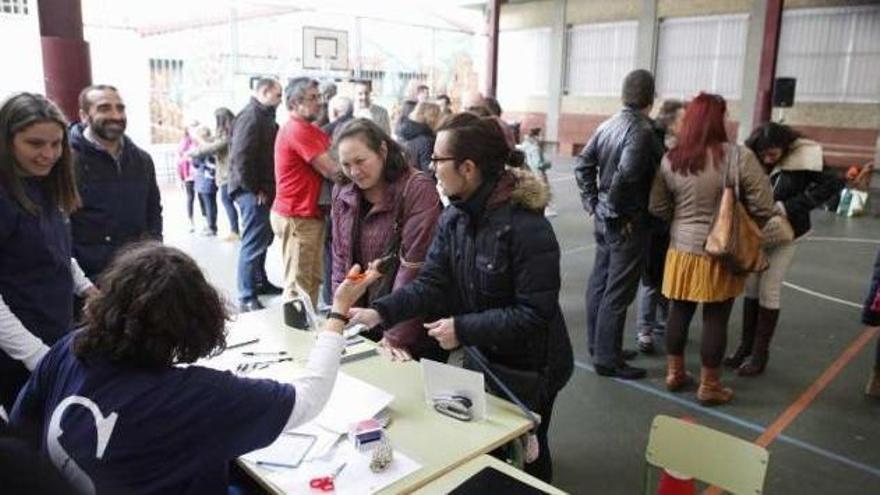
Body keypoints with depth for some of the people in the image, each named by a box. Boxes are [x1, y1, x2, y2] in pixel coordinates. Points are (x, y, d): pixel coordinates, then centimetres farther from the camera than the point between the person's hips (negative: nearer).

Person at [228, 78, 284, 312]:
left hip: (263, 190, 10)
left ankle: (260, 282, 34)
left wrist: (267, 188, 11)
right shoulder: (251, 117, -14)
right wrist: (255, 189, -16)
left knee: (263, 239, 19)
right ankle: (247, 298, 0)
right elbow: (241, 158, -22)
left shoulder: (264, 116, 16)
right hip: (253, 192, -10)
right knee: (253, 244, -6)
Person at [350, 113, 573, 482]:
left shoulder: (527, 227, -29)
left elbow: (534, 312, -28)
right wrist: (379, 312, -23)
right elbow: (431, 282, -9)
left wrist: (463, 328, -27)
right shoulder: (454, 217, -4)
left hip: (528, 369, -7)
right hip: (481, 356, 7)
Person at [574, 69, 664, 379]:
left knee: (599, 283, 16)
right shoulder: (642, 131, -17)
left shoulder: (609, 125, 6)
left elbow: (582, 164, 7)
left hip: (603, 218, 8)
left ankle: (598, 346, 31)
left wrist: (592, 203, 8)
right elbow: (625, 175, -29)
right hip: (628, 223, -8)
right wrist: (618, 213, -16)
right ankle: (607, 359, 10)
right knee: (618, 293, 1)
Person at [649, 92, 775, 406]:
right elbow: (763, 206, -13)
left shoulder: (671, 159, -4)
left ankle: (674, 373, 29)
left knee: (679, 312, 15)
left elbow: (657, 208, 3)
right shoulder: (738, 156, -15)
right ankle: (709, 387, 20)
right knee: (715, 319, 8)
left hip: (682, 249, 4)